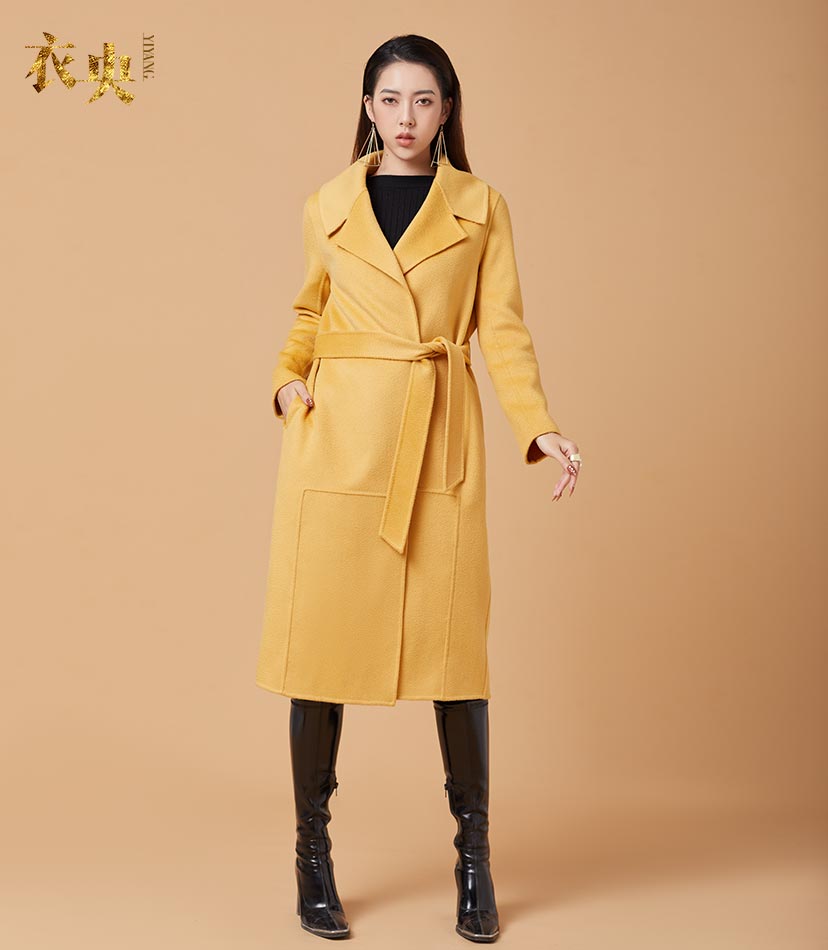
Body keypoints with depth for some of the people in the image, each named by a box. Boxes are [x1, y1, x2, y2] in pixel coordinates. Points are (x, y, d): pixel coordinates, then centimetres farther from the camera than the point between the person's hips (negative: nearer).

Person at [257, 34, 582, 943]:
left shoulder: (482, 208, 7)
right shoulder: (328, 205, 11)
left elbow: (502, 330, 3)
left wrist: (539, 425, -10)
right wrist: (288, 379, 4)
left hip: (439, 442, -1)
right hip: (338, 434, 1)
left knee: (451, 640, -1)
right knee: (322, 635, 0)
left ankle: (474, 858, 16)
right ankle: (313, 853, 16)